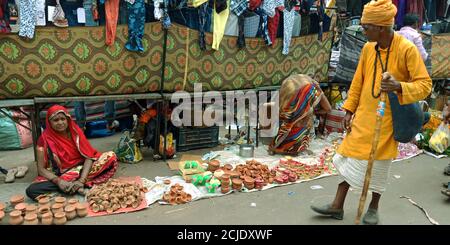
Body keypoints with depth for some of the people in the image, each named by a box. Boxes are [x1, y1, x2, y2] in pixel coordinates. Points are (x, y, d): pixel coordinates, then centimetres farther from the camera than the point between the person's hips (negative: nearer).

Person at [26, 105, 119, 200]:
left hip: (82, 169, 2)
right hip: (59, 175, -1)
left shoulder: (75, 132, -5)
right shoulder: (44, 139, -10)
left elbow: (89, 157, -11)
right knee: (31, 190, -31)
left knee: (111, 156, -19)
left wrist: (81, 180, -26)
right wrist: (58, 181, -28)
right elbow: (41, 169, -10)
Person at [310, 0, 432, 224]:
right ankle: (338, 206, 22)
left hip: (387, 120, -4)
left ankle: (373, 208, 31)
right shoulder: (368, 48, 1)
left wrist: (399, 87, -33)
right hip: (363, 117, 5)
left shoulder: (407, 49, -16)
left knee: (379, 164, 9)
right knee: (350, 159, 9)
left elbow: (424, 84, -15)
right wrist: (349, 110, 6)